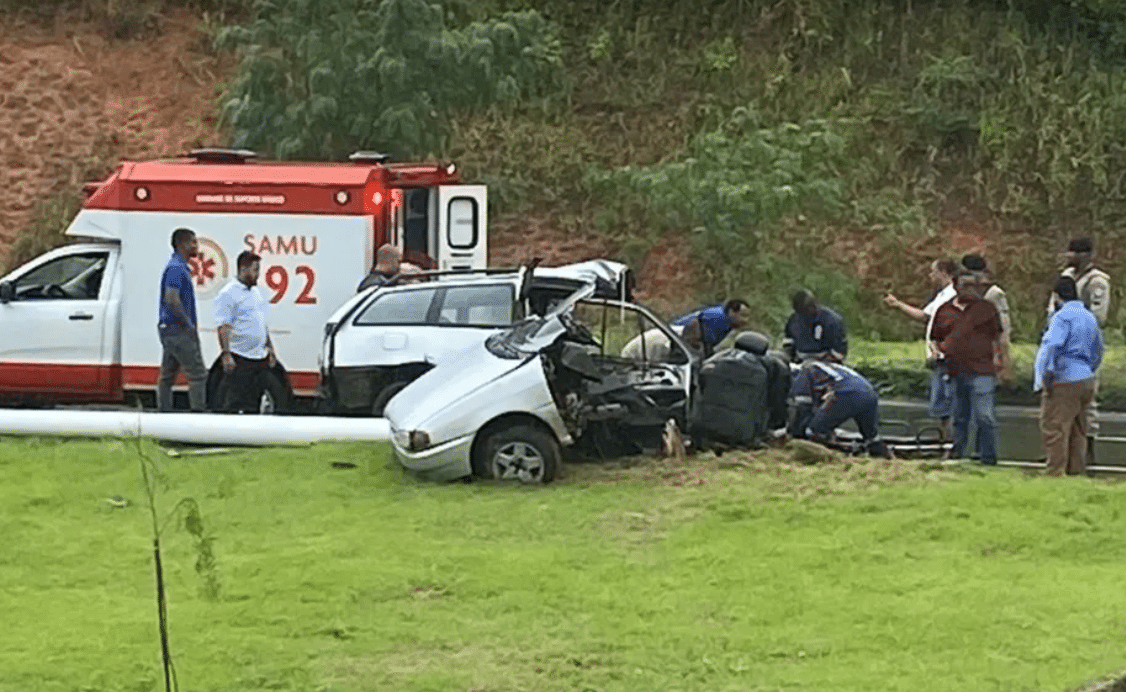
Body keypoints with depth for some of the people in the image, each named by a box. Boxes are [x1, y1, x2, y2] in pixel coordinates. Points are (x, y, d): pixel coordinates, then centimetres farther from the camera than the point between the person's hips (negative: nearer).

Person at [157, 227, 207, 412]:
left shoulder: (181, 267, 18)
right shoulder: (176, 268, -14)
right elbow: (172, 299, -23)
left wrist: (190, 325, 17)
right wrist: (190, 325, -17)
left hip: (168, 328, 11)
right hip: (178, 330, -11)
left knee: (167, 376, 10)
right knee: (198, 374, -9)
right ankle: (197, 412, -11)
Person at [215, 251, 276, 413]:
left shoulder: (256, 291, 17)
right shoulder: (228, 294, -9)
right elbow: (223, 327, -16)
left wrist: (269, 348, 21)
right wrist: (226, 354, -23)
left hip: (260, 357, 8)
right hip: (240, 358, -8)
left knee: (253, 403, 10)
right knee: (235, 403, -7)